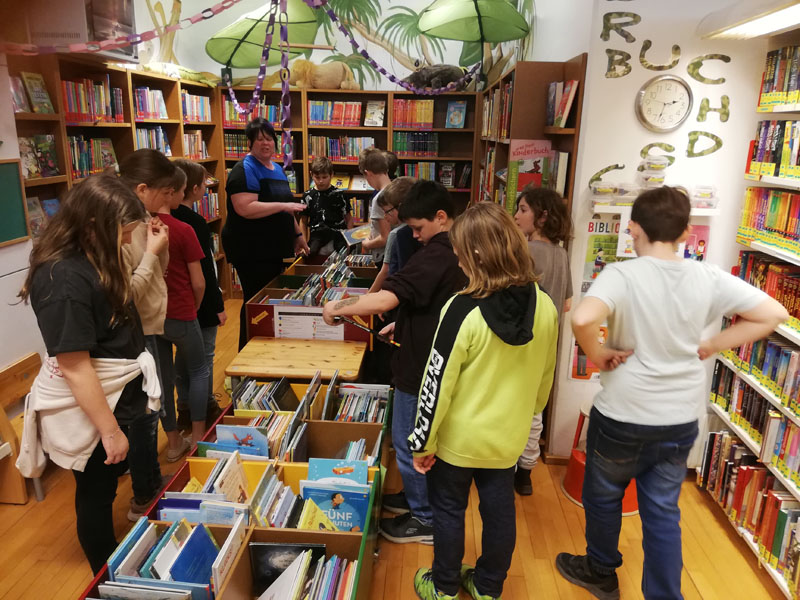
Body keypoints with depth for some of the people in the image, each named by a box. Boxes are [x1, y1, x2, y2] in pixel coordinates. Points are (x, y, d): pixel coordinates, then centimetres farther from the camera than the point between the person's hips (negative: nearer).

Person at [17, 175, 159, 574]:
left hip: (117, 393, 9)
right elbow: (73, 366, -27)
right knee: (97, 492, 13)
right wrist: (110, 430, -23)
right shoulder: (64, 278, -27)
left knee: (111, 479, 24)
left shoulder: (93, 261, 1)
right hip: (90, 406, -9)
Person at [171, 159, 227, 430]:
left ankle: (185, 409, 29)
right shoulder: (196, 223, -19)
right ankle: (206, 410, 19)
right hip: (201, 304, -8)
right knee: (204, 356, 6)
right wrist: (218, 305, -11)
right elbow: (205, 270, -19)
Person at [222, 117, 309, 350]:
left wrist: (297, 234, 21)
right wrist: (283, 205, -26)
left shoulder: (277, 169, 15)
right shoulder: (245, 170, -13)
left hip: (273, 248, 9)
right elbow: (245, 209, -26)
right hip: (251, 250, -9)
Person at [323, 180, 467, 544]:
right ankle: (417, 496, 42)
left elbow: (385, 299, -34)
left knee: (409, 445, 7)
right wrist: (402, 324, 10)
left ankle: (424, 519, 23)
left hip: (421, 367, -10)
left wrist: (338, 307, -21)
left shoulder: (435, 255, -26)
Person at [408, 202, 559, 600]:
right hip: (509, 436, 5)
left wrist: (422, 443, -8)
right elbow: (545, 376, 4)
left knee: (448, 511, 18)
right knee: (500, 511, 21)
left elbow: (438, 382, -20)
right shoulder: (544, 305, -10)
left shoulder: (464, 309, -26)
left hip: (458, 438, -4)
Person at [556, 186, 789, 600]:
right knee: (663, 511, 18)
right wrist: (710, 347, 0)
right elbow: (774, 314, -1)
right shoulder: (708, 278, -7)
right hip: (681, 421, 4)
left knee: (603, 497, 21)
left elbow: (582, 319, -38)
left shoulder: (623, 274, -20)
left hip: (623, 417, -3)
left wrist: (596, 354, -19)